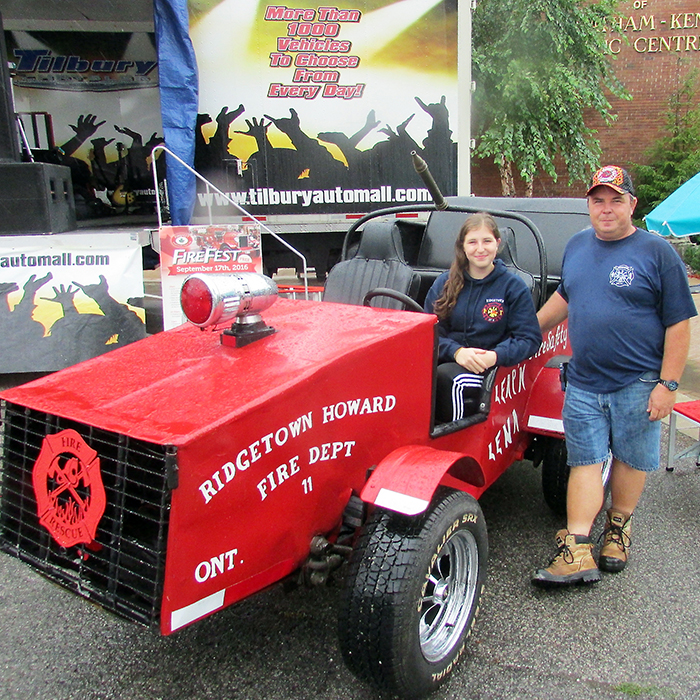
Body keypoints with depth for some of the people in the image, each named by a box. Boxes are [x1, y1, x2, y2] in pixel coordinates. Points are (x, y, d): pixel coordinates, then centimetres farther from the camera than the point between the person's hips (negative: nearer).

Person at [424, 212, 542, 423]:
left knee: (447, 377, -35)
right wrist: (456, 351, -15)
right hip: (447, 360, 2)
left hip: (487, 370, -2)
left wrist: (495, 356, -18)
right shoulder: (444, 283, 12)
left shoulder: (513, 287, 5)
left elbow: (530, 338, 0)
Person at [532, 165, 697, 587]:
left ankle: (618, 528, 33)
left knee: (630, 460, 10)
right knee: (585, 462, 2)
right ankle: (578, 552, 2)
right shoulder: (577, 246, 9)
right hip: (583, 382, 4)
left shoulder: (657, 252, -7)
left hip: (638, 384, -3)